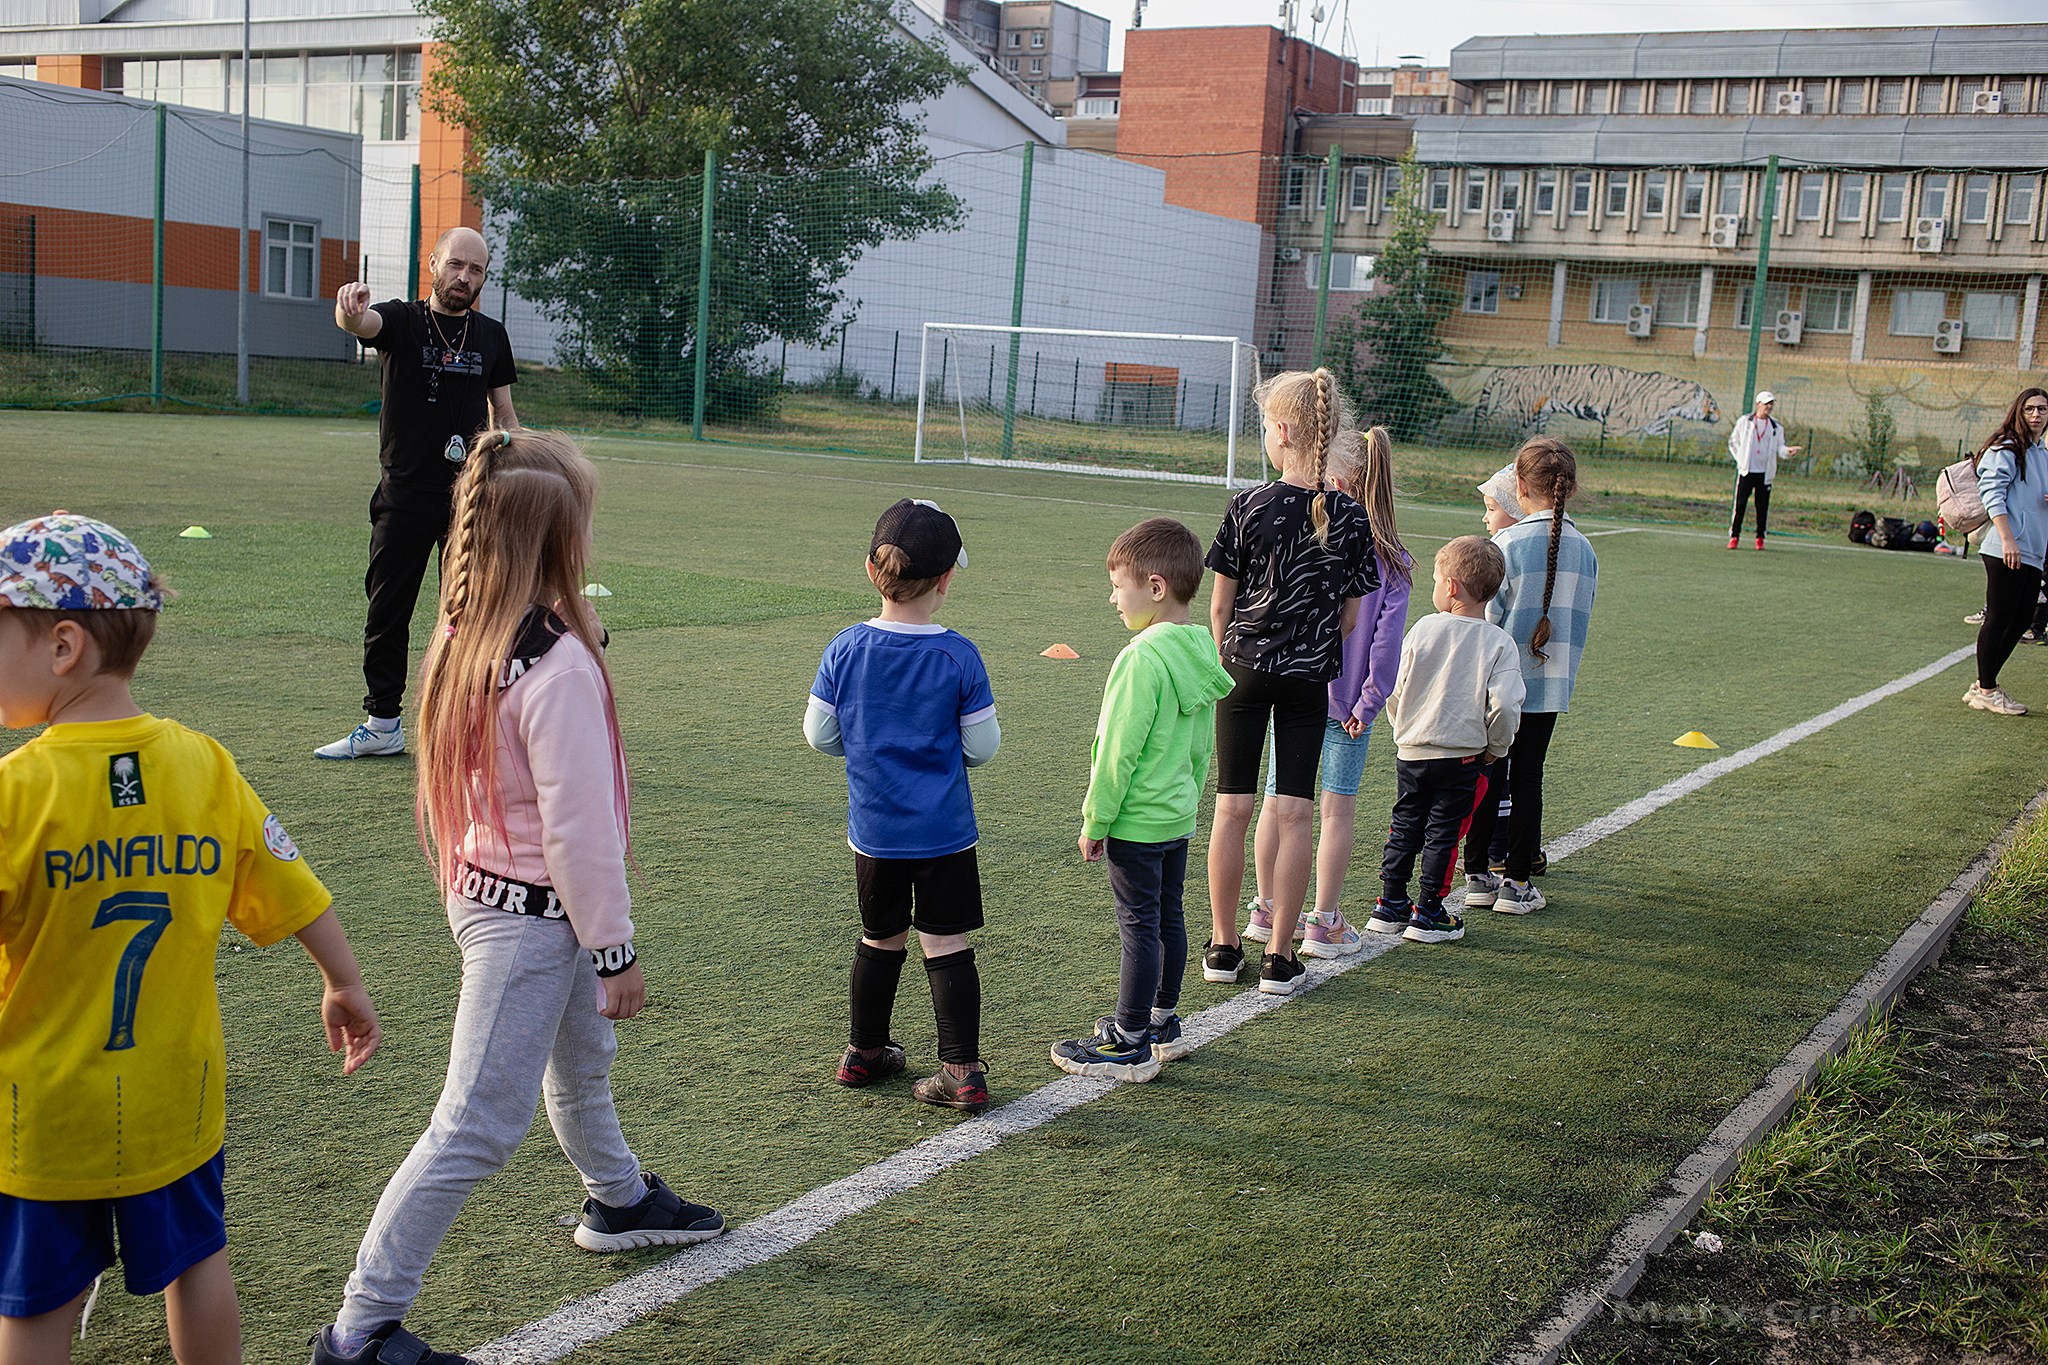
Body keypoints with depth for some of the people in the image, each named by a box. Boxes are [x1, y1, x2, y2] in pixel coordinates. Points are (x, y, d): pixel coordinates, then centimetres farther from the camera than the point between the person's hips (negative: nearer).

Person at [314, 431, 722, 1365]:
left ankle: (619, 1199, 55)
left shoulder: (465, 637, -1)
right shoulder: (559, 668, -26)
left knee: (582, 1055, 30)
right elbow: (577, 830, -22)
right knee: (480, 1127, -1)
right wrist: (617, 951, -13)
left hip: (483, 890, 10)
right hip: (532, 921, -10)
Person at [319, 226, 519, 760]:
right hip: (405, 495, -1)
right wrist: (350, 309, -48)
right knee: (387, 612, 6)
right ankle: (382, 724, 18)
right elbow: (360, 323, -23)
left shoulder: (492, 335, 8)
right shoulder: (401, 320, 0)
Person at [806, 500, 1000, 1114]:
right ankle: (964, 1071, 5)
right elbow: (983, 746, -7)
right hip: (945, 831, -3)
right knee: (947, 945, 4)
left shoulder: (844, 648, -7)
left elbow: (818, 735, 0)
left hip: (873, 828, 3)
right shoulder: (957, 655, -13)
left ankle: (864, 1051, 32)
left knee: (880, 938, 19)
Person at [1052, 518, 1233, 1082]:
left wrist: (1094, 822, -12)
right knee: (1168, 918, 18)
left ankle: (1130, 1045, 10)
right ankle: (1162, 1023, 32)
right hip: (1179, 813, 9)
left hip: (1136, 821, -9)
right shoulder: (1200, 650, 3)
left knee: (1139, 927, 0)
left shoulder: (1143, 659, -23)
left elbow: (1118, 752, -20)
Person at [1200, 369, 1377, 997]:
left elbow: (1220, 602, -2)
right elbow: (1351, 616, 0)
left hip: (1245, 668, -1)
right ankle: (1279, 959, 8)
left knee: (1232, 807, 8)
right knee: (1293, 814, 4)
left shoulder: (1249, 505, -9)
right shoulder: (1351, 517, -5)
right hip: (1310, 679, 1)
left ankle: (1222, 947, 16)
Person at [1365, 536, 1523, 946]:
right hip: (1463, 755, -2)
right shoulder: (1500, 644, -8)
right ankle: (1427, 915, 13)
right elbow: (1505, 705, -15)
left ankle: (1390, 905, 21)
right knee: (1442, 834, 7)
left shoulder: (1423, 630, -5)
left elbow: (1394, 690, -1)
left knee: (1405, 827, 15)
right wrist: (1494, 748, 2)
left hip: (1411, 751, 2)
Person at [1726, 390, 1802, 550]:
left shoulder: (1776, 427, 8)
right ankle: (1734, 536, 0)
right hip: (1746, 471, -2)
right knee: (1740, 504, -5)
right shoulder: (1744, 422, 4)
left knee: (1763, 506, 2)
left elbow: (1779, 447, 5)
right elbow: (1733, 441, 11)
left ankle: (1760, 538, 10)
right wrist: (1739, 458, 1)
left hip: (1765, 473, 2)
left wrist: (1788, 450, -17)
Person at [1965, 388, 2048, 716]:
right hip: (2006, 551, -9)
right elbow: (1992, 494, -14)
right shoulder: (2007, 449, -5)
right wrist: (2008, 540, -22)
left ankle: (1984, 685, 19)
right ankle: (1986, 691, 3)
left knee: (2021, 620, 9)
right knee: (1999, 618, -5)